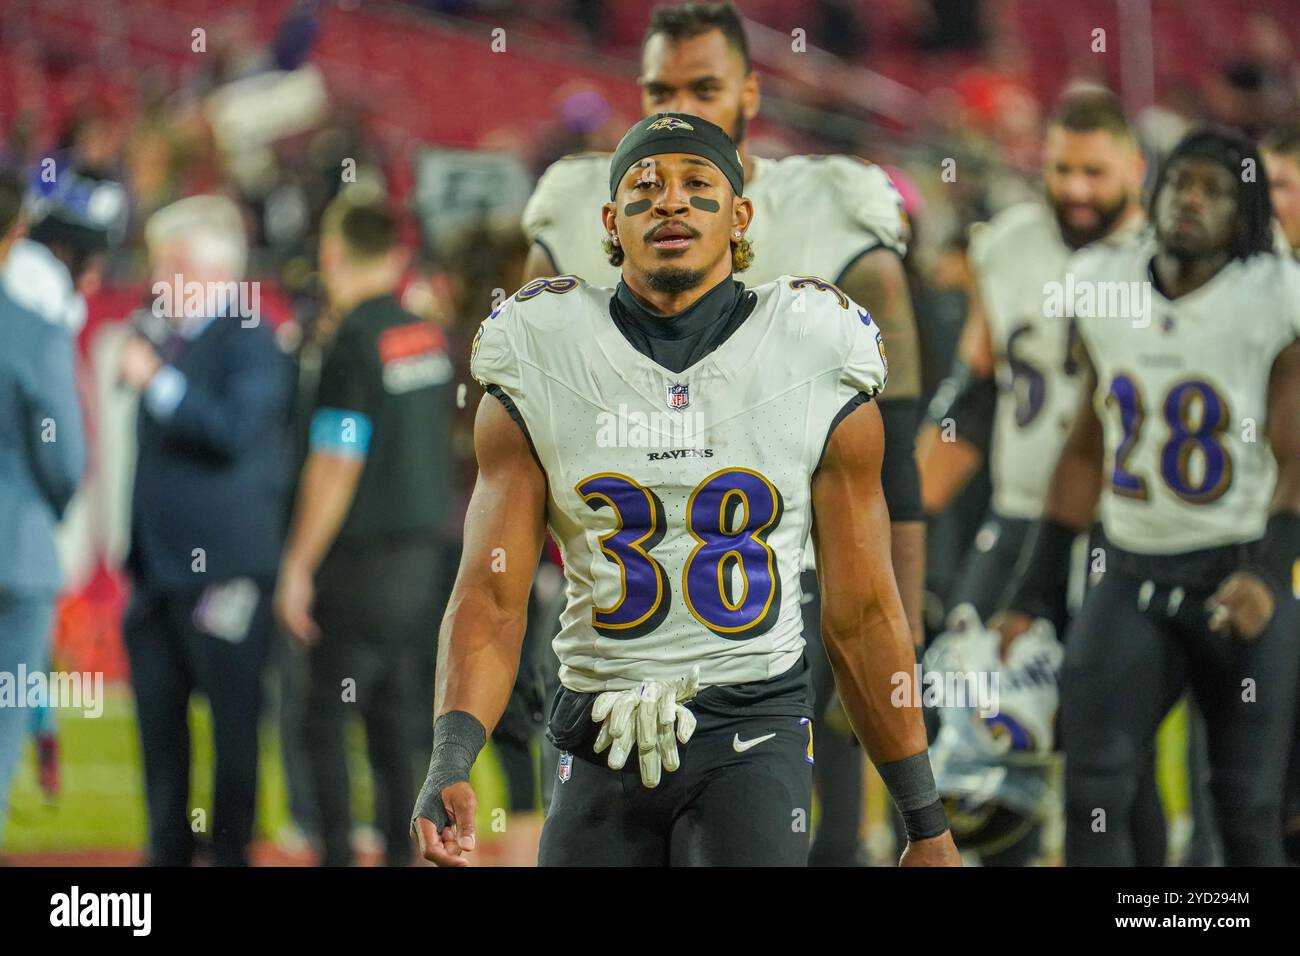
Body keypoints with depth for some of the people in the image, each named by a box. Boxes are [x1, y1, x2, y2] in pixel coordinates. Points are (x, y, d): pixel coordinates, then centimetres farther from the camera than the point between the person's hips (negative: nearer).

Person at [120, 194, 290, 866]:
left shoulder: (249, 341, -8)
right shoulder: (171, 341, 16)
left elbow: (235, 430, -21)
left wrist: (158, 384, -21)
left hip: (222, 567, -9)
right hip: (159, 565, 9)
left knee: (233, 719, -2)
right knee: (158, 714, 10)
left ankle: (231, 850, 3)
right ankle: (169, 850, 17)